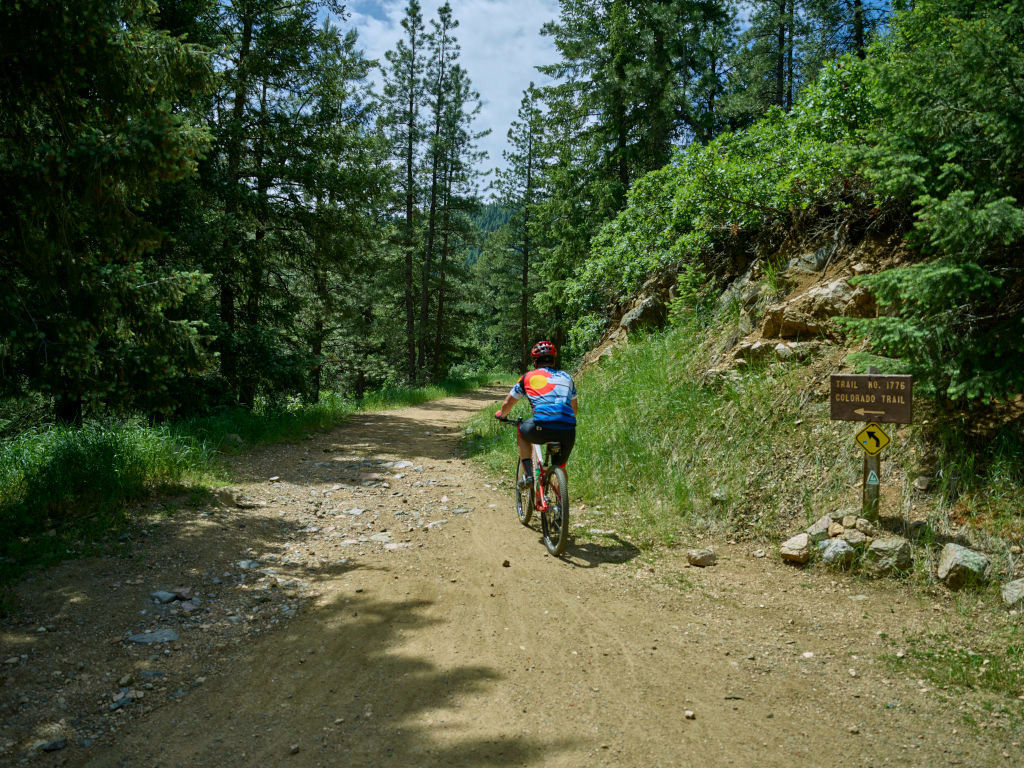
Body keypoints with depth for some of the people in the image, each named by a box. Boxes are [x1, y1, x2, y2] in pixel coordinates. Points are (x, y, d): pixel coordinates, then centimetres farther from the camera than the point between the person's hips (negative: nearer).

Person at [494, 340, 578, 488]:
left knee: (521, 433, 31)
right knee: (560, 468, 26)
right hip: (568, 431, 3)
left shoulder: (528, 377, 17)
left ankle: (528, 474, 19)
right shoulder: (566, 377, 25)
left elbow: (507, 404, 27)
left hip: (542, 428, -3)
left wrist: (501, 414, 49)